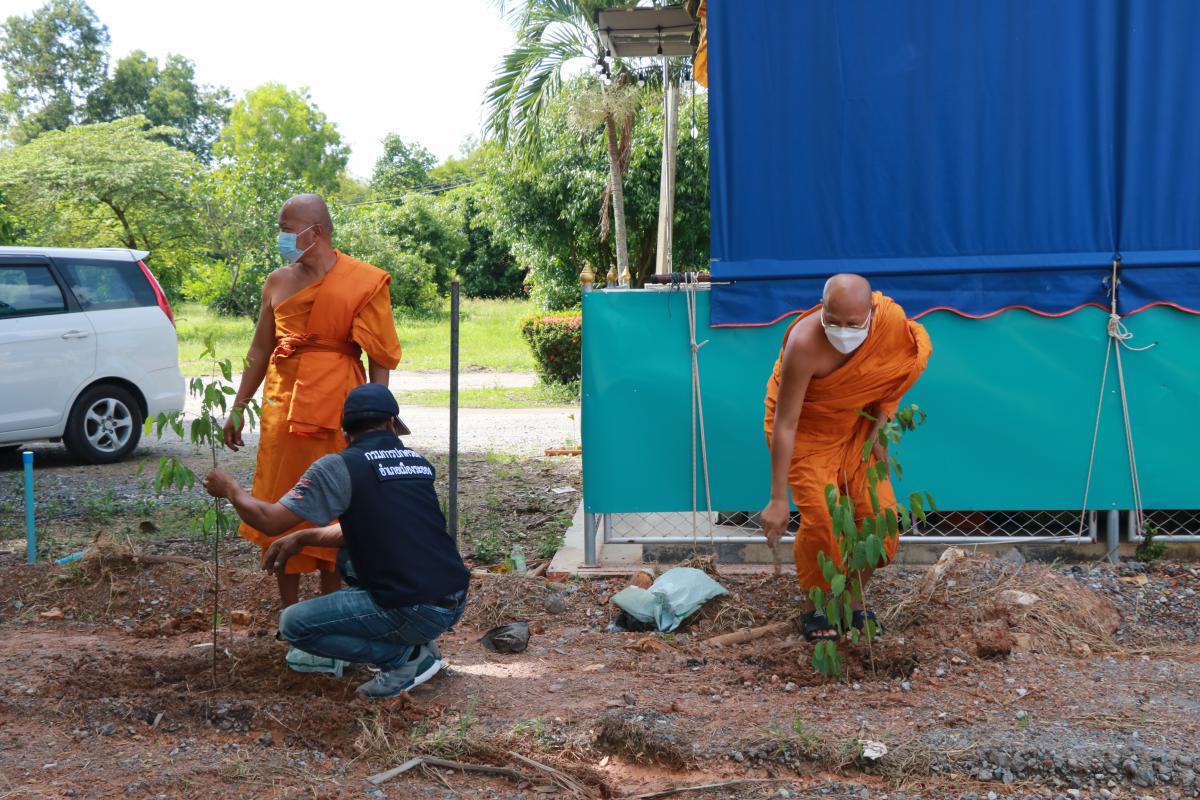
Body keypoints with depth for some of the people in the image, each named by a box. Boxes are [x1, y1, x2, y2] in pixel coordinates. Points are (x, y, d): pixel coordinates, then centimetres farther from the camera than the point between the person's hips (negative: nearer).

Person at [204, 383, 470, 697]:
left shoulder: (341, 467, -7)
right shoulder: (418, 462, 14)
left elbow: (270, 521, -6)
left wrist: (229, 489, 14)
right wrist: (302, 537, 27)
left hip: (418, 612, -7)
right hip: (457, 601, 7)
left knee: (294, 624, 4)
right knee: (348, 558, 29)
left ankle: (405, 657, 3)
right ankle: (420, 644, 19)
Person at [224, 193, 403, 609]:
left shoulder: (361, 283, -4)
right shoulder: (278, 282, 10)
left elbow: (379, 357, -4)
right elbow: (260, 349, 17)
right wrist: (238, 408, 16)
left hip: (337, 409, -4)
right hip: (282, 405, 4)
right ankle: (289, 611, 16)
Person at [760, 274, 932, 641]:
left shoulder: (891, 322, -24)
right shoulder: (804, 344, -37)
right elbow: (785, 424, -32)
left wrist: (876, 433, -7)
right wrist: (778, 500, -31)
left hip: (855, 426, 5)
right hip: (805, 429, -4)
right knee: (821, 521, -15)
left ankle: (853, 597, 21)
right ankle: (814, 606, 10)